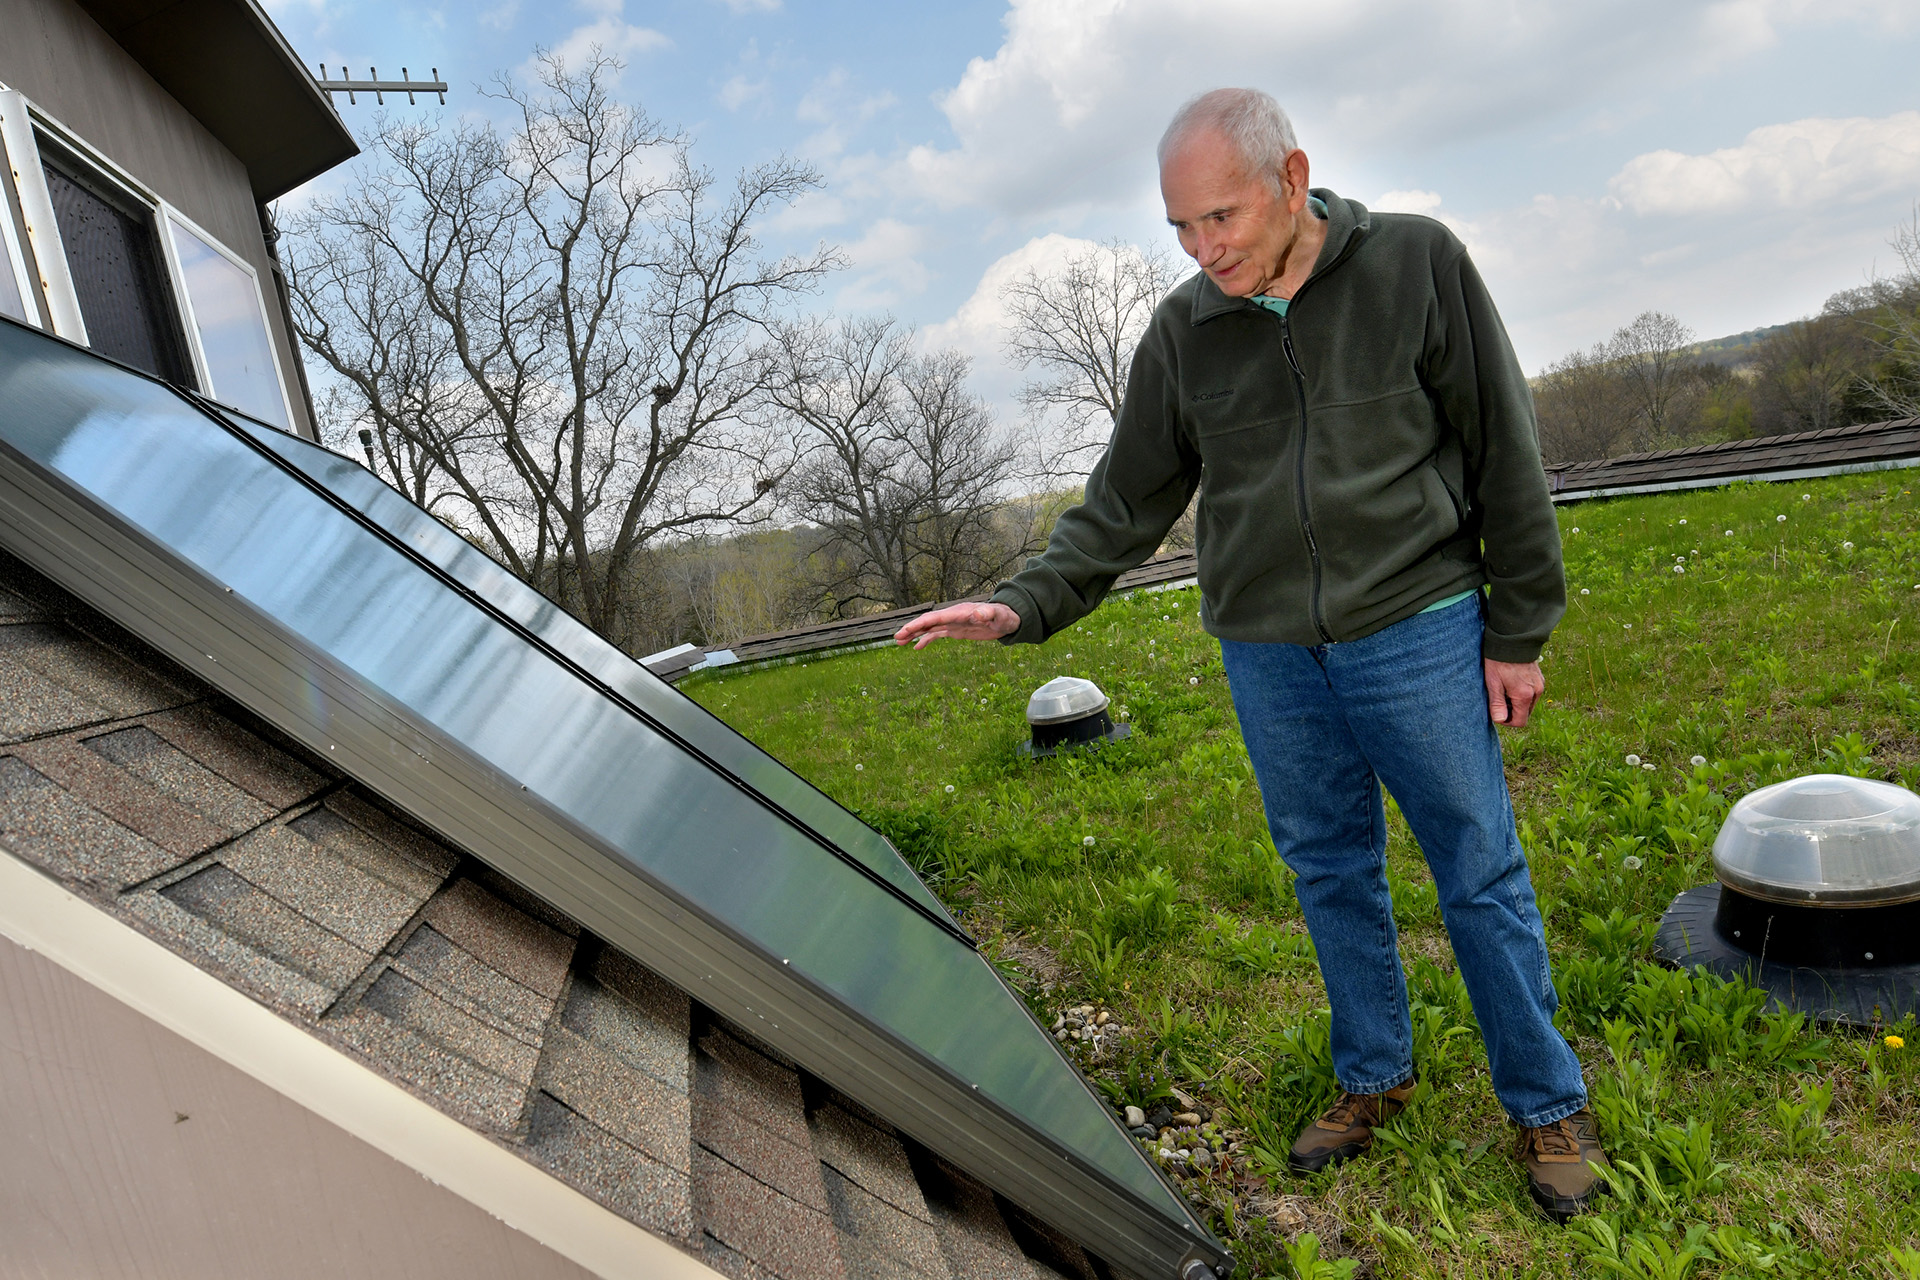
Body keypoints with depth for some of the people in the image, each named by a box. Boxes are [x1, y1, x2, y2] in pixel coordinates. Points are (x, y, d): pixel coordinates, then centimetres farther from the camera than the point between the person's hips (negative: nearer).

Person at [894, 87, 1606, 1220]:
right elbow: (1127, 504, 4)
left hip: (1418, 630, -2)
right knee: (1331, 873, 13)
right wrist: (1025, 605, -9)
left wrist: (1520, 630, -3)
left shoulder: (1416, 263, -7)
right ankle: (1375, 1079, 34)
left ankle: (1548, 1104, 27)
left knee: (1482, 873, 6)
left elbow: (1504, 450, -3)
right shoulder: (1182, 333, 0)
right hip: (1268, 657, 3)